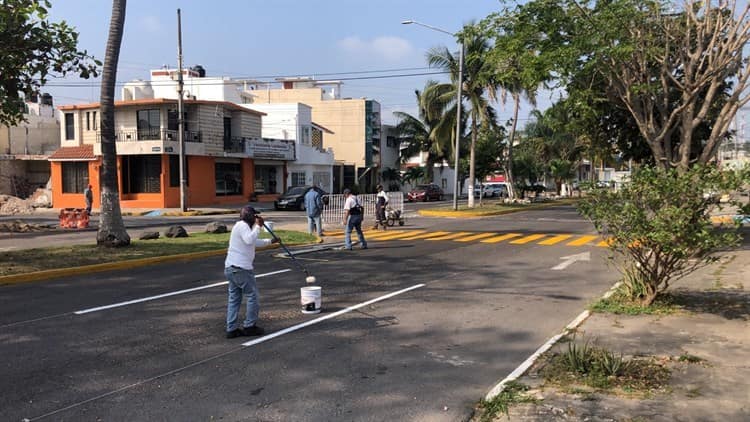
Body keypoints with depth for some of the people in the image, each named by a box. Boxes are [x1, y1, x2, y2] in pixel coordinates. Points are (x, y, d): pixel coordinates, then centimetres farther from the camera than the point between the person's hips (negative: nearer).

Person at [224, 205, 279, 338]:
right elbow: (249, 240, -28)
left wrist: (270, 241, 42)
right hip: (241, 268, -10)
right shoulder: (242, 225, -10)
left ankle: (231, 329, 12)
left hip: (230, 268, 10)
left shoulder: (242, 226, 22)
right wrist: (258, 226, -18)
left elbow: (255, 242, 37)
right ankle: (249, 326, 6)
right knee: (252, 295, 0)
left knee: (234, 298, 10)